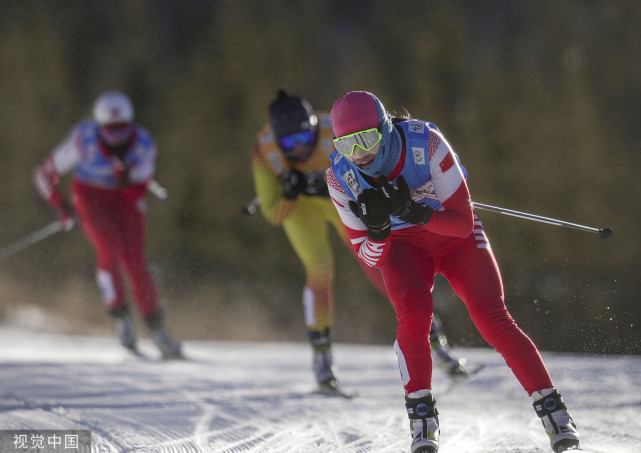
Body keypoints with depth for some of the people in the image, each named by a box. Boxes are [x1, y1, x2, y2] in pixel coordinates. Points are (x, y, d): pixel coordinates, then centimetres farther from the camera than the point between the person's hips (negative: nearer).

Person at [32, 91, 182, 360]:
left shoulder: (143, 145, -22)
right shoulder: (84, 141, -25)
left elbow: (136, 191, -15)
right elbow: (45, 174, -15)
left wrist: (125, 173, -34)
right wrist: (61, 206, -25)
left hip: (124, 197, 1)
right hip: (91, 196, -1)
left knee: (133, 260, -13)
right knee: (109, 248, -25)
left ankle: (157, 330, -5)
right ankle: (121, 317, -14)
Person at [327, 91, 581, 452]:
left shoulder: (427, 144, -29)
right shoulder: (341, 179, -20)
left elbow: (463, 222, -24)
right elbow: (369, 256, -13)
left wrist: (413, 211, -39)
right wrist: (377, 226, -34)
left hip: (454, 233, -1)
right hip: (402, 244, 1)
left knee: (494, 320, -16)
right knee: (414, 312, -28)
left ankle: (551, 408, -6)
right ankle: (422, 415, -17)